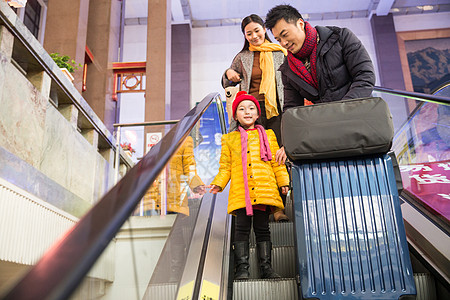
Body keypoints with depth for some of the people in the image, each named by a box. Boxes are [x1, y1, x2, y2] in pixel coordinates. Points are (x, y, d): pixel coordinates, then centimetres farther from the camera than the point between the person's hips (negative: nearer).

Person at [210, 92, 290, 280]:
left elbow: (276, 163, 15)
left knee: (262, 228, 4)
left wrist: (283, 183, 6)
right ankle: (242, 268, 2)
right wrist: (217, 184, 0)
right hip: (241, 192, 0)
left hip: (264, 190, 1)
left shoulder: (268, 135, 17)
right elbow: (225, 167, 13)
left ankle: (266, 267, 11)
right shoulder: (229, 139, 15)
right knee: (242, 228, -4)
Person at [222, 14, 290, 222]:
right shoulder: (242, 58, 16)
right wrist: (228, 73, 1)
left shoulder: (279, 53, 15)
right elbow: (227, 84, 23)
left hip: (276, 110, 0)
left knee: (279, 156, -8)